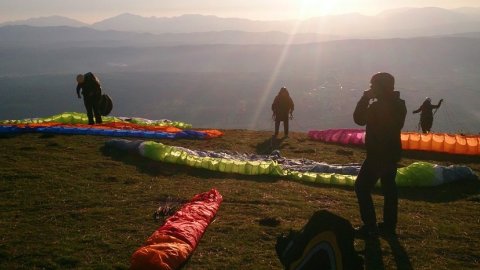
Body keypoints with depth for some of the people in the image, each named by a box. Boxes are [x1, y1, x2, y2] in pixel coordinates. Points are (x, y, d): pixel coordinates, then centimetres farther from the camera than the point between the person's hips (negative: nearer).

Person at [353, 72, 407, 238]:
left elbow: (359, 119, -13)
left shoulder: (378, 106, -22)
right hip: (392, 152, 9)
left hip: (378, 154, -9)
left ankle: (370, 226, -2)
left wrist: (365, 98, -6)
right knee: (389, 187, 15)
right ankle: (389, 225, 22)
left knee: (362, 187, -2)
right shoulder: (398, 104, 6)